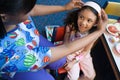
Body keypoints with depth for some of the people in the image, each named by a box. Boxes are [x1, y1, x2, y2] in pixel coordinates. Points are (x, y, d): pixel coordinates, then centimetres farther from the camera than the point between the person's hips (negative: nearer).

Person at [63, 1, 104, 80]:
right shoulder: (71, 26, -28)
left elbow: (86, 51, -13)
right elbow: (66, 43, -11)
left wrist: (73, 62, -18)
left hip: (83, 54, 2)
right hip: (70, 53, -2)